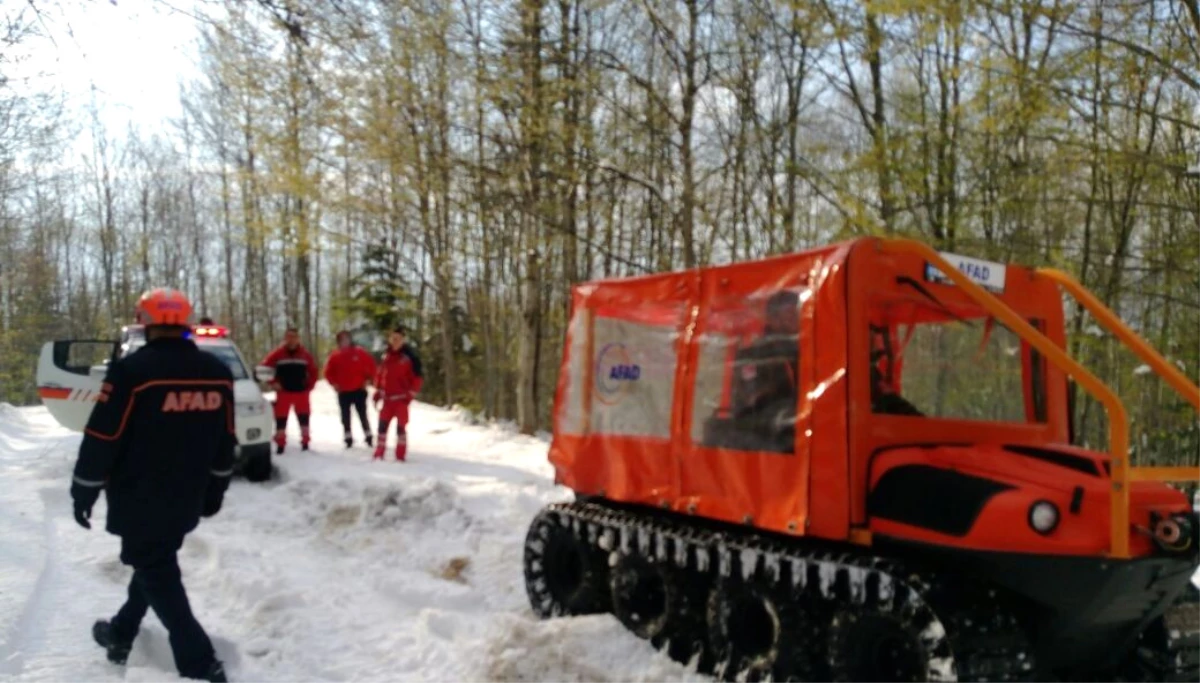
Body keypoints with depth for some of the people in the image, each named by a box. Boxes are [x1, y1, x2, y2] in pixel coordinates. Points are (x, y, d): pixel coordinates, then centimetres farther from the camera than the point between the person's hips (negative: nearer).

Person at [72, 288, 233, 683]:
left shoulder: (132, 371, -18)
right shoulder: (217, 373, 1)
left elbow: (102, 440, -14)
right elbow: (225, 444, 9)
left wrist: (84, 493, -1)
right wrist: (213, 494, 20)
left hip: (140, 501, -6)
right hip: (187, 502, 6)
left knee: (158, 576, 1)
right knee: (157, 564, 24)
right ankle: (122, 634, 41)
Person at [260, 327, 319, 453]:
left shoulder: (305, 354, 1)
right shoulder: (278, 354, -5)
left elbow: (313, 371, 11)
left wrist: (309, 385, 4)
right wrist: (273, 383, -4)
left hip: (301, 392, 1)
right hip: (283, 392, -1)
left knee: (304, 417, 6)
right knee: (281, 418, -1)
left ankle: (305, 442, 18)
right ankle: (280, 444, 6)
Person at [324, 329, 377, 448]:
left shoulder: (359, 352, -5)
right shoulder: (335, 355, -1)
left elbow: (371, 365, 1)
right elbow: (328, 372, 8)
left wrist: (368, 380, -3)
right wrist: (334, 383, -3)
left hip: (359, 390, -2)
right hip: (343, 392, 2)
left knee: (363, 414, 5)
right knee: (345, 416, 6)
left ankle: (368, 436, 13)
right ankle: (348, 438, 14)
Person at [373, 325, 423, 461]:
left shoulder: (410, 356, -10)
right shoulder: (387, 355, 8)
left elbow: (418, 377, -8)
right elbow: (380, 373, 17)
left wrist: (411, 394, -10)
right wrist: (378, 391, 12)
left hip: (402, 398, -5)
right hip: (387, 398, 5)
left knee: (401, 426, -2)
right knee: (383, 425, 7)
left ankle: (400, 456, 5)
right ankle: (379, 454, 15)